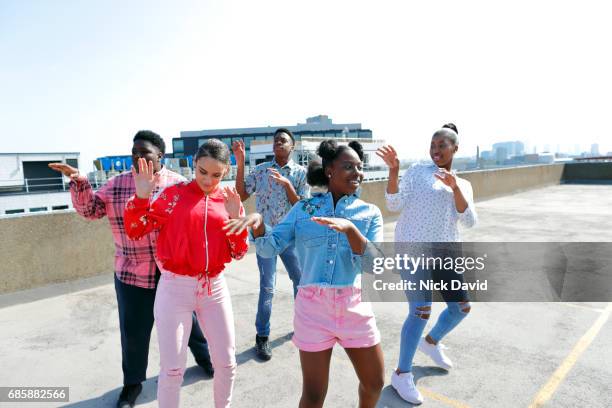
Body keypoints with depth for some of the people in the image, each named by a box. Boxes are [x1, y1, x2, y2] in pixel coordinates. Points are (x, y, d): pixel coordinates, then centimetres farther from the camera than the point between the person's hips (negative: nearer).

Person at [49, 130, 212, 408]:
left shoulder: (178, 184, -6)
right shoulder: (118, 184, 1)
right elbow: (91, 209, 3)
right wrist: (79, 182, -13)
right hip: (132, 274, 2)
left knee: (187, 319, 18)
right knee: (133, 331, 13)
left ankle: (204, 357, 44)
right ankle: (132, 383, 37)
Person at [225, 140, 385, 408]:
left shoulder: (370, 213, 1)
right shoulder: (304, 209, 1)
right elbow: (270, 248, -3)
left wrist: (350, 228, -27)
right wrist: (258, 222, -22)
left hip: (354, 306, 2)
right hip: (313, 306, -1)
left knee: (375, 381, 19)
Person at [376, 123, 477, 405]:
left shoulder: (464, 185, 14)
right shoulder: (417, 171, 0)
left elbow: (468, 221, -3)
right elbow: (394, 205, -10)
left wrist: (455, 188, -17)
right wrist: (393, 170, -22)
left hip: (444, 254, 6)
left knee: (461, 308, 12)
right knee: (421, 313, -12)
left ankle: (431, 341, 41)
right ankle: (402, 374, 8)